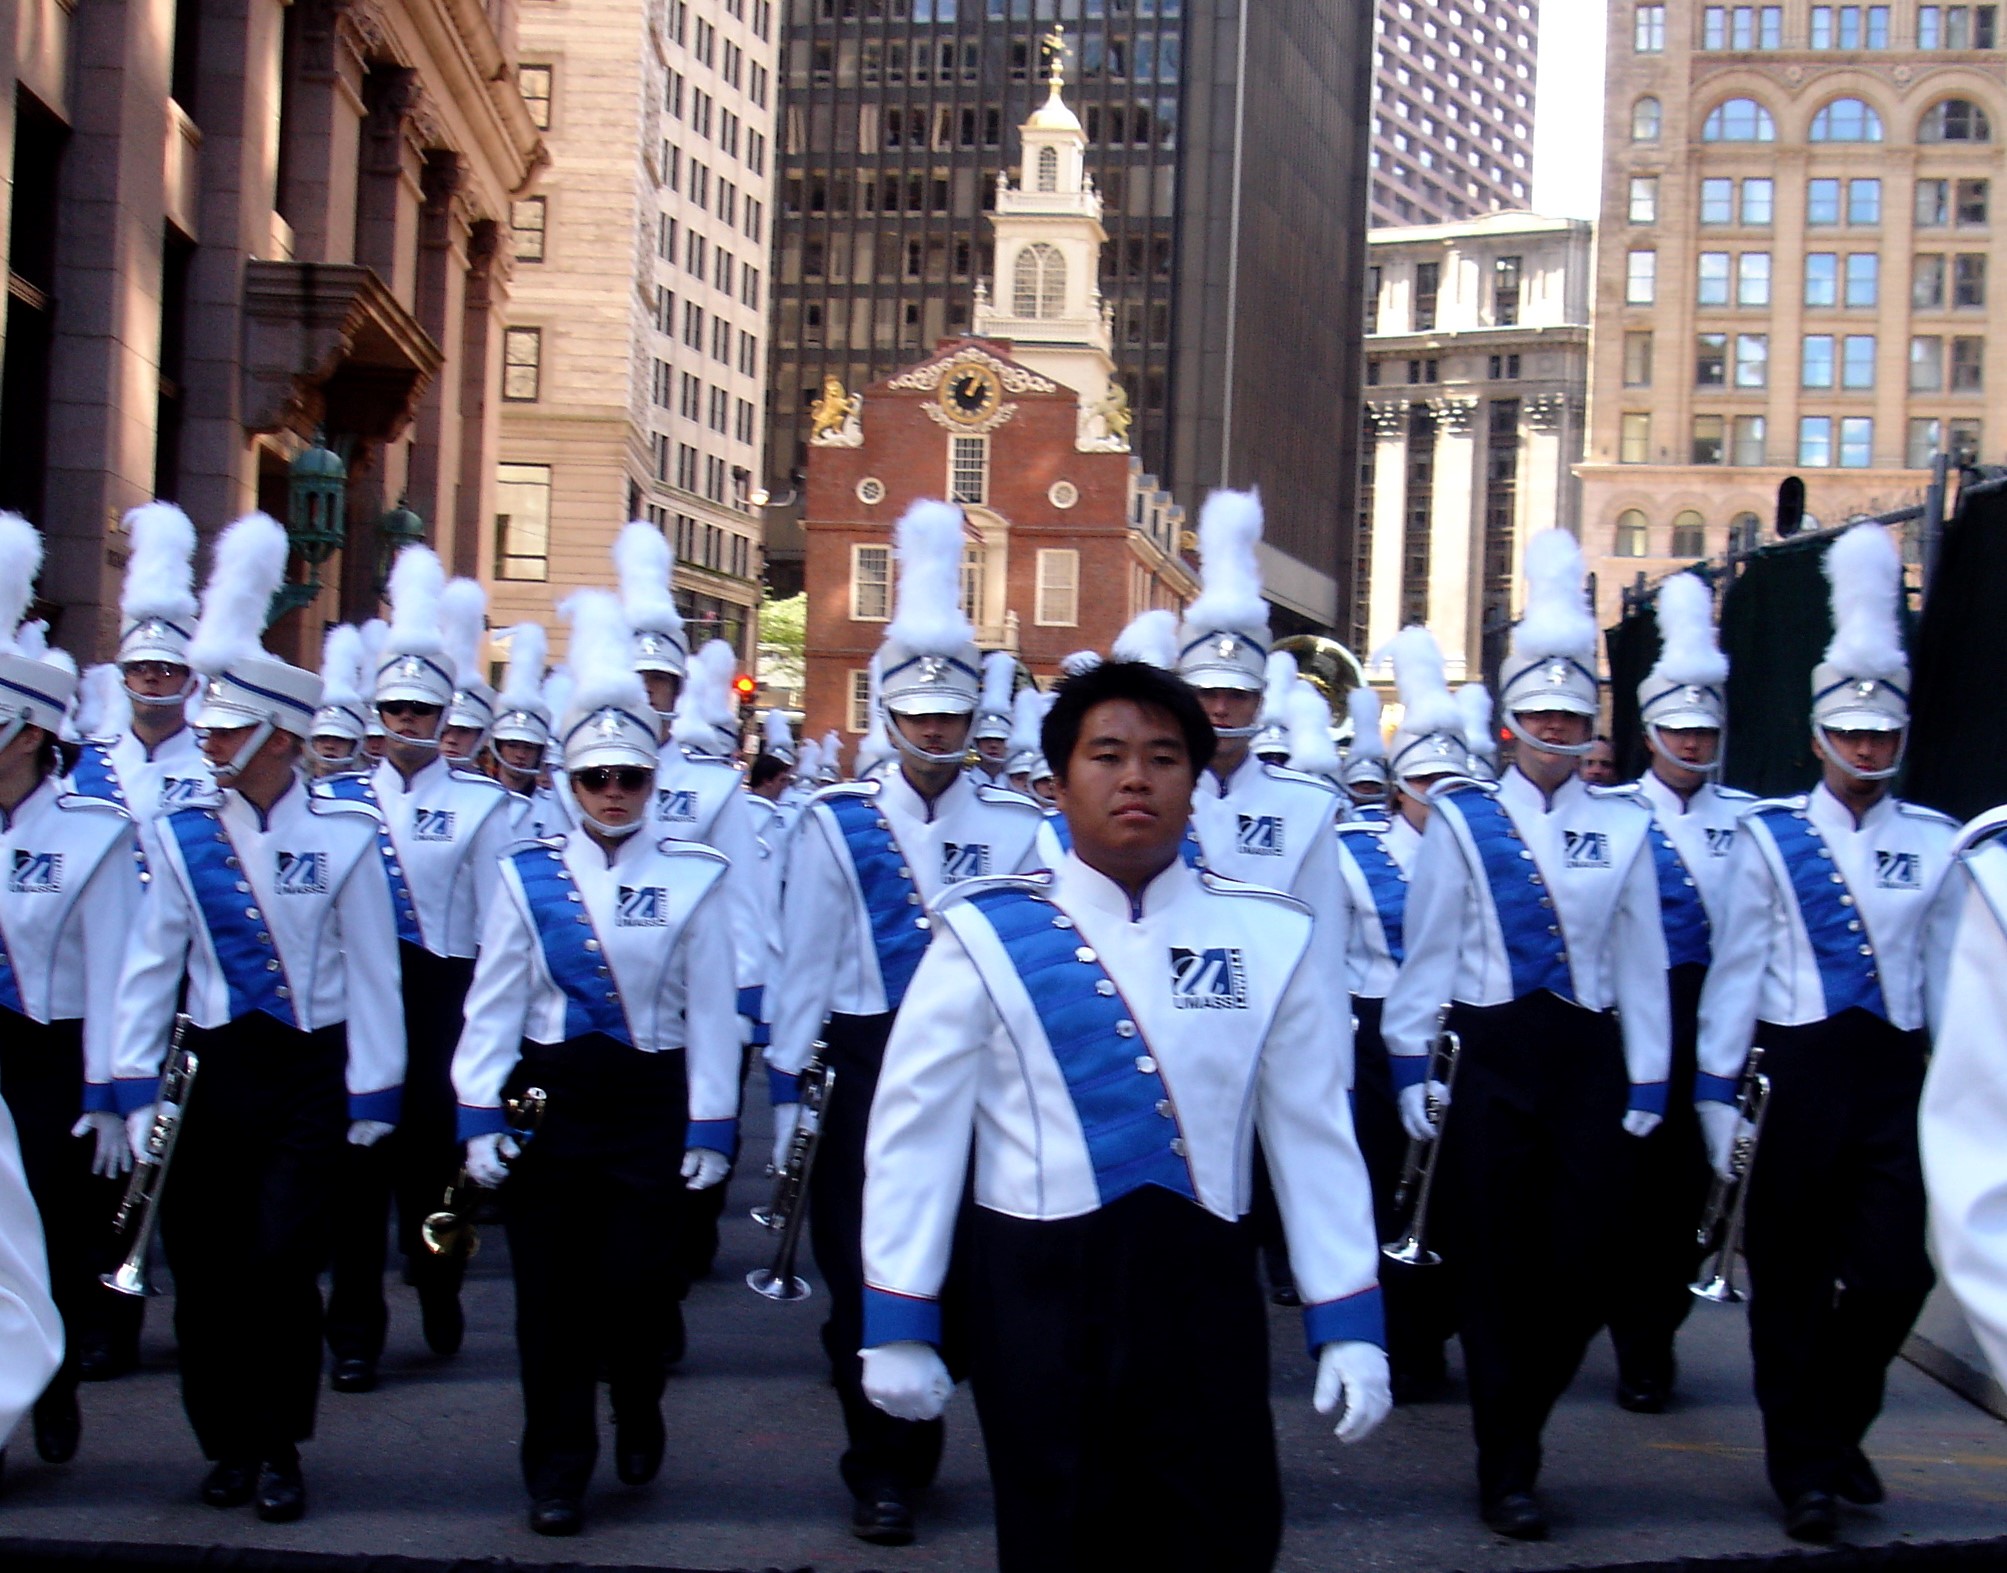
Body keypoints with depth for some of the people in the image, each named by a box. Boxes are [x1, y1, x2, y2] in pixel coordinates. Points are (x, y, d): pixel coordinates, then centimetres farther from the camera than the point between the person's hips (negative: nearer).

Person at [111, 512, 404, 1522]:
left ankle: (279, 1449, 10)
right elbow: (151, 966, 4)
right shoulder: (186, 835, 1)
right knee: (203, 1266, 5)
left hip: (312, 1074, -3)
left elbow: (372, 969, -2)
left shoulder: (342, 835, -5)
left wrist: (373, 1094, -3)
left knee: (280, 1265, -7)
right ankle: (228, 1445, 22)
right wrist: (136, 1084, -2)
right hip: (215, 1070, 3)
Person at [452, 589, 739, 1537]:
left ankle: (637, 1410, 29)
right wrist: (480, 1117, -1)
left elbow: (711, 1012, 0)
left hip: (651, 1101, -1)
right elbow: (493, 1005, 4)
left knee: (635, 1279, -3)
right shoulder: (528, 875, 3)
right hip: (548, 1098, 1)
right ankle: (556, 1469, 17)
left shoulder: (693, 878, -1)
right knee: (551, 1290, 4)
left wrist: (711, 1130, -1)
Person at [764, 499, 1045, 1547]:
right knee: (865, 1273, 2)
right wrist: (786, 1089, 0)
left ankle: (912, 1451, 26)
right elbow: (804, 966, 2)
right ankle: (881, 1471, 15)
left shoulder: (1016, 826, 2)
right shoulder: (835, 823, 1)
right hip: (867, 1068, -1)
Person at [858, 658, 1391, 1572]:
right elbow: (914, 1129, -4)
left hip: (1208, 1291, 2)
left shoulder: (1268, 939, 1)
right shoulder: (986, 937, -4)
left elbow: (1315, 1134, 3)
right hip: (1037, 1294, -1)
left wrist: (1347, 1322, 1)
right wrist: (899, 1323, -6)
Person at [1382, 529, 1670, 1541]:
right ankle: (1508, 1469, 11)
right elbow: (1427, 951, 2)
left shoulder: (1621, 829, 7)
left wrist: (1646, 1079, 5)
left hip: (1588, 1060, 2)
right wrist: (1410, 1061, -3)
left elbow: (1641, 960, 7)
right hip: (1491, 1056, -2)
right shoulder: (1462, 821, 2)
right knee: (1497, 1266, 2)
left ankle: (1520, 1410, 27)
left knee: (1581, 1265, 0)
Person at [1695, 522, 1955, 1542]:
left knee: (1894, 1274, -2)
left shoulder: (1935, 841, 6)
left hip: (1899, 1074, 2)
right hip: (1799, 1071, -2)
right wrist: (1716, 1089, -3)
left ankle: (1839, 1428, 25)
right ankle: (1803, 1468, 19)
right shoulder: (1771, 837, 0)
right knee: (1791, 1277, 6)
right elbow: (1735, 969, 0)